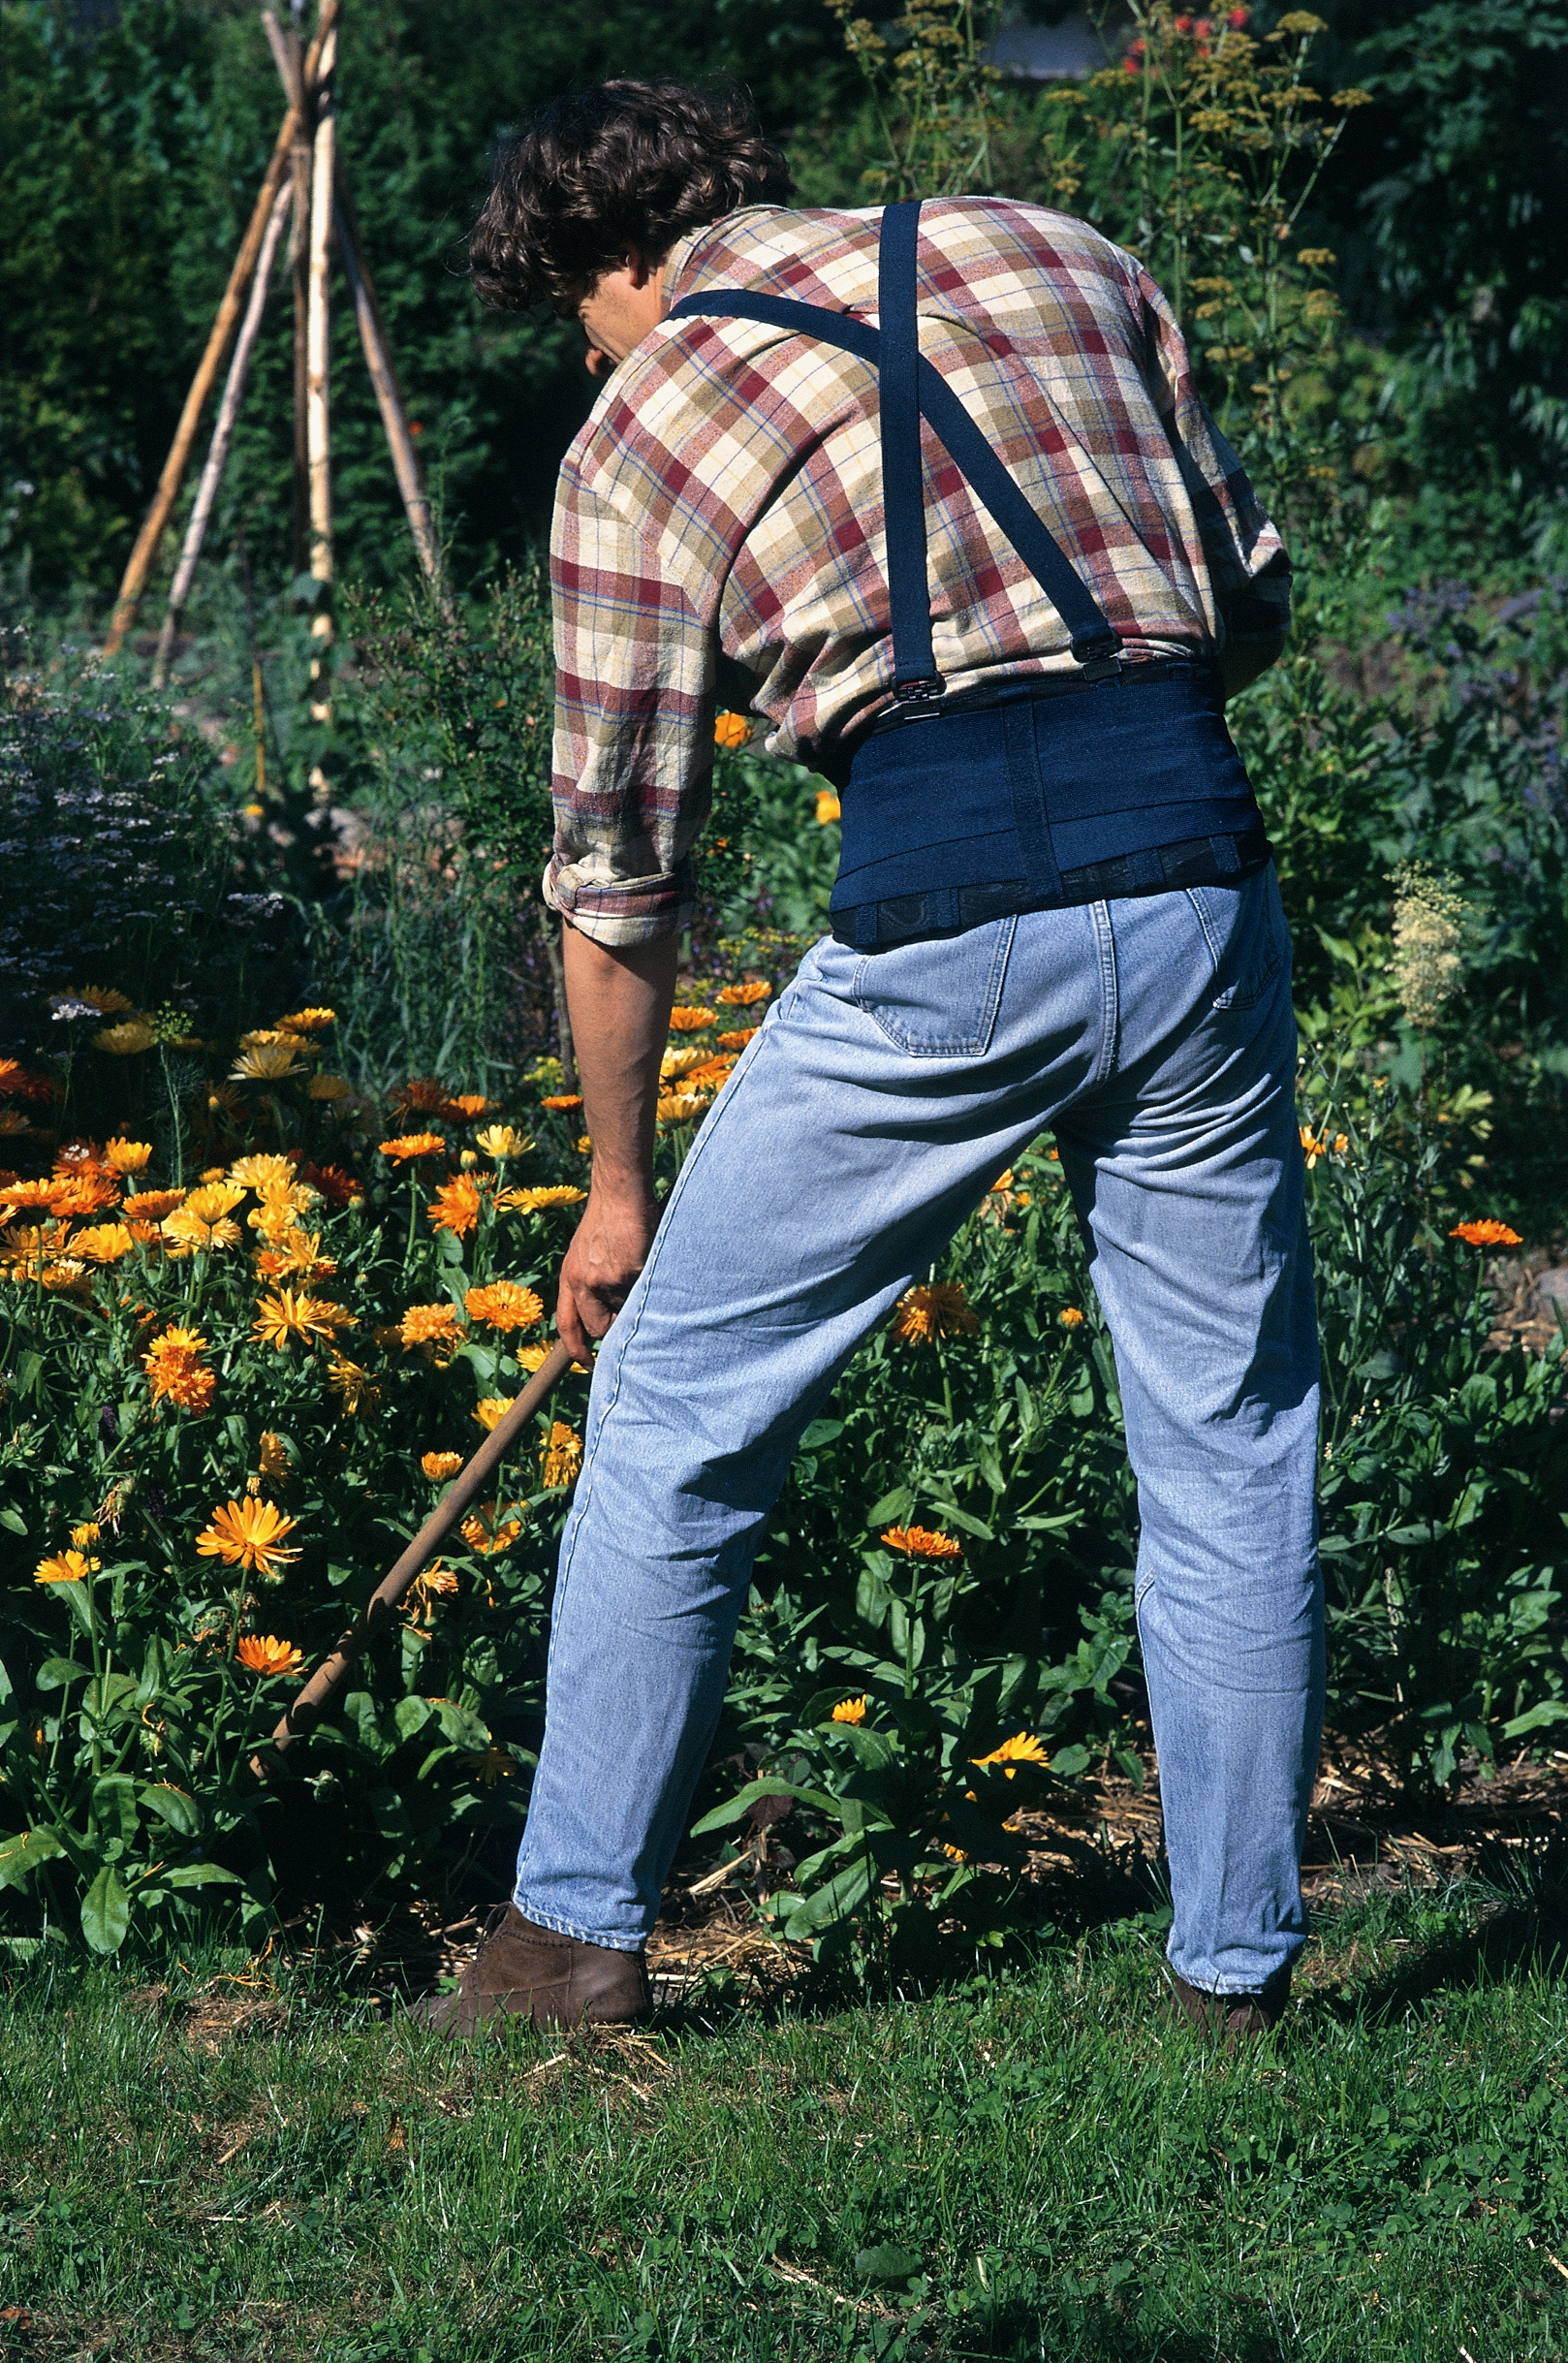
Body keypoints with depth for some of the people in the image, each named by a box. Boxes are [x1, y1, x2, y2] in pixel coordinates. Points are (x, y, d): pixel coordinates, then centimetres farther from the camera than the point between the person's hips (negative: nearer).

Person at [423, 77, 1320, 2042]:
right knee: (1229, 1439, 15)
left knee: (677, 1406, 13)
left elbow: (617, 876, 12)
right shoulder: (1061, 254, 18)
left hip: (945, 922, -3)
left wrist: (616, 1189, 23)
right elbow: (1256, 607, 20)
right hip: (1199, 868, 3)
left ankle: (578, 1931, 19)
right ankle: (1238, 1963, 21)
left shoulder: (639, 434, 10)